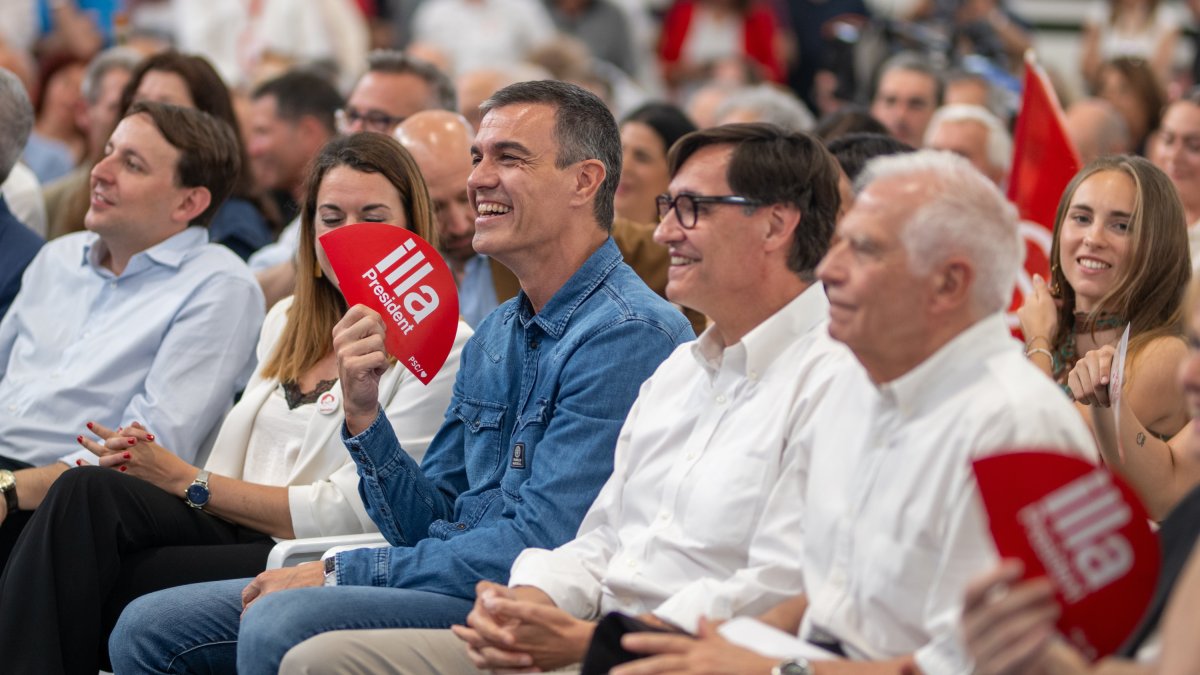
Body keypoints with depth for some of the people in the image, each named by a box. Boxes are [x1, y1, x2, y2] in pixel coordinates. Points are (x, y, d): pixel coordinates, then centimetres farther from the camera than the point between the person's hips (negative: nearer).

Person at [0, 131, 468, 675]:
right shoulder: (287, 322, 22)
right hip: (240, 538, 6)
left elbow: (349, 515, -8)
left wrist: (187, 482, -8)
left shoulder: (442, 348, -1)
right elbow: (235, 474, 16)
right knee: (88, 492, -25)